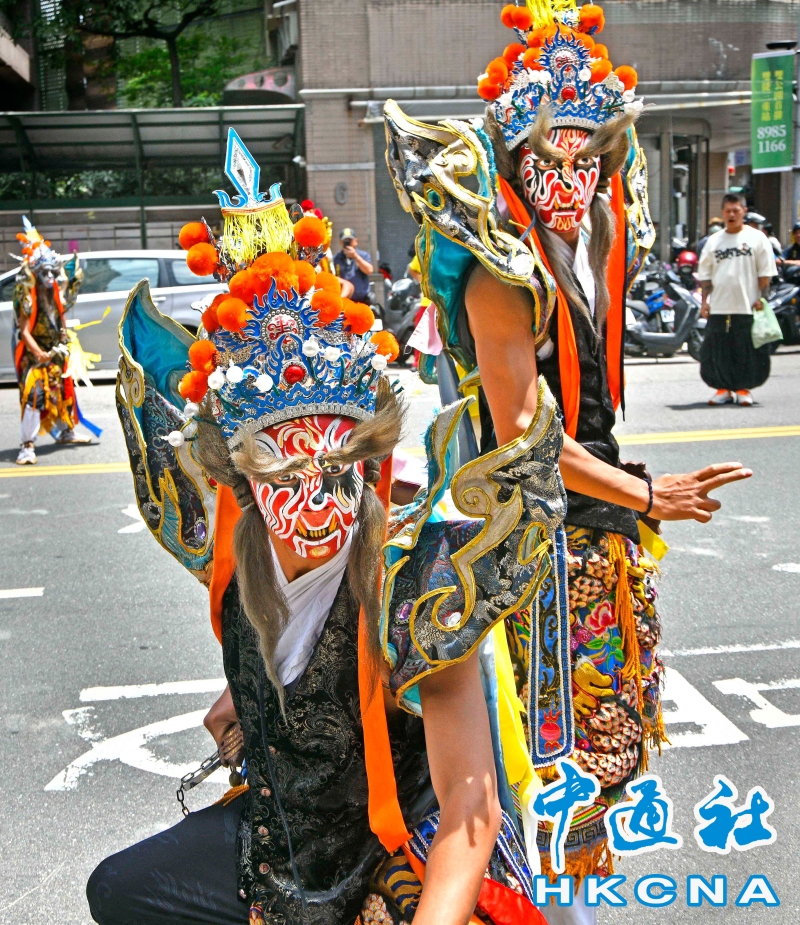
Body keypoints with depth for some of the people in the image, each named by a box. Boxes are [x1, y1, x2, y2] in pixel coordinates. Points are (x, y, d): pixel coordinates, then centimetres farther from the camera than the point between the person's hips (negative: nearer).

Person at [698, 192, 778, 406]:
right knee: (717, 350, 2)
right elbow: (705, 274, 14)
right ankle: (723, 388, 14)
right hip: (719, 308, 3)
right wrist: (705, 300, 6)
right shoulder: (714, 241, 11)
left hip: (748, 308, -3)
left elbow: (765, 272, 1)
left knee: (748, 351, 1)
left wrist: (761, 298, -6)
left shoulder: (756, 238, 2)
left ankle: (744, 389, 13)